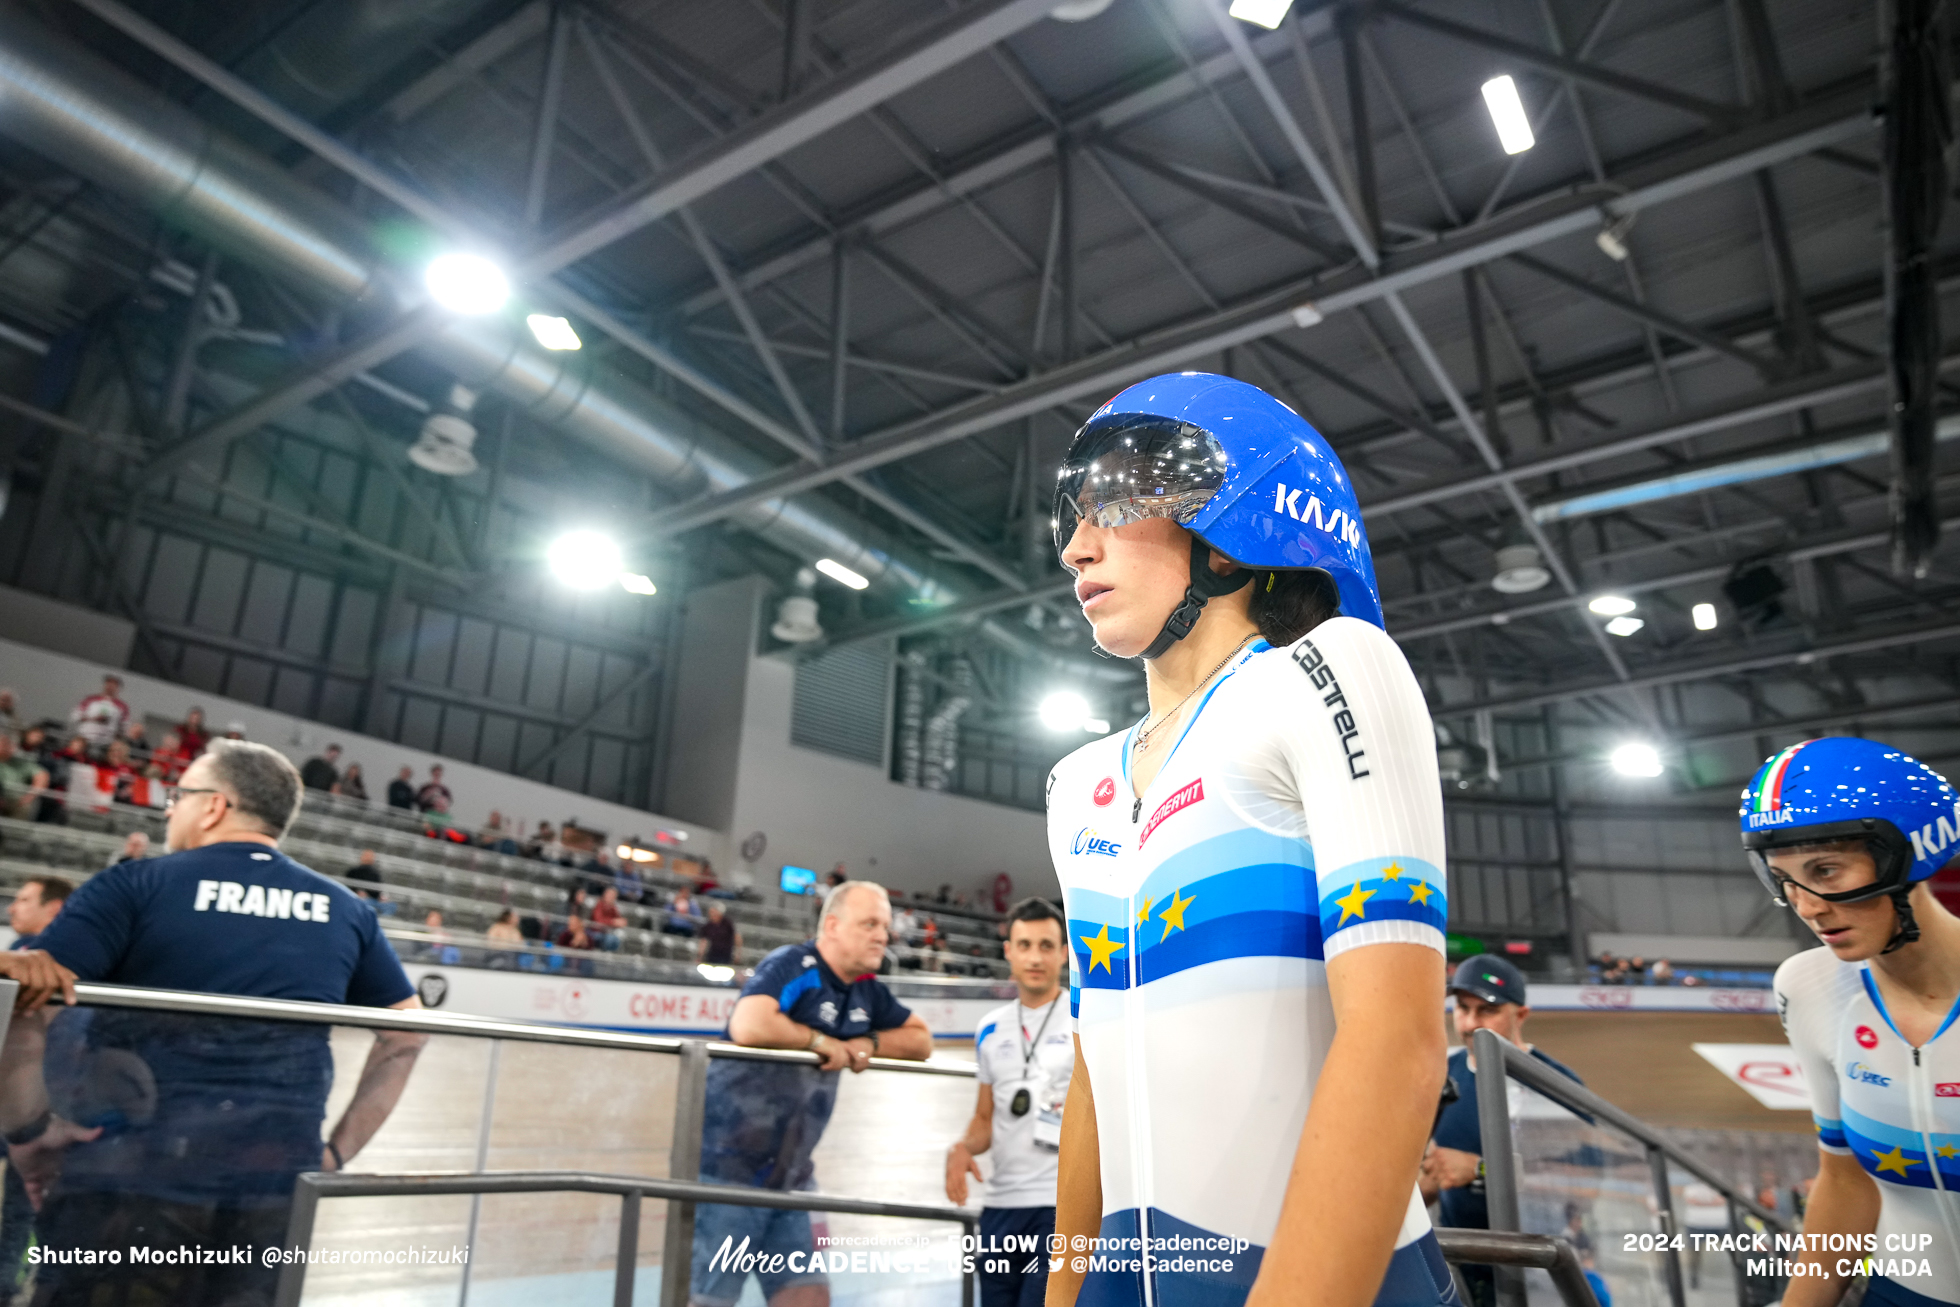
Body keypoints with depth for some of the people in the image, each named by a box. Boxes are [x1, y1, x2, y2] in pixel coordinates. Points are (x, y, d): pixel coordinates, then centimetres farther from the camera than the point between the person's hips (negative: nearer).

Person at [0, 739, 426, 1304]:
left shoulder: (136, 886, -2)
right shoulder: (342, 910, 8)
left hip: (136, 1176, -3)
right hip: (279, 1182, 4)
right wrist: (339, 1149, 14)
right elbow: (406, 1033, 11)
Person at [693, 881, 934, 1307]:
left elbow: (921, 1040, 16)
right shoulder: (794, 964, -16)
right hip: (727, 1167, -8)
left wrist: (870, 1043, -3)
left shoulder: (868, 992, 8)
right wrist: (822, 1041, -19)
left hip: (790, 1176, 8)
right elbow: (748, 1026, -34)